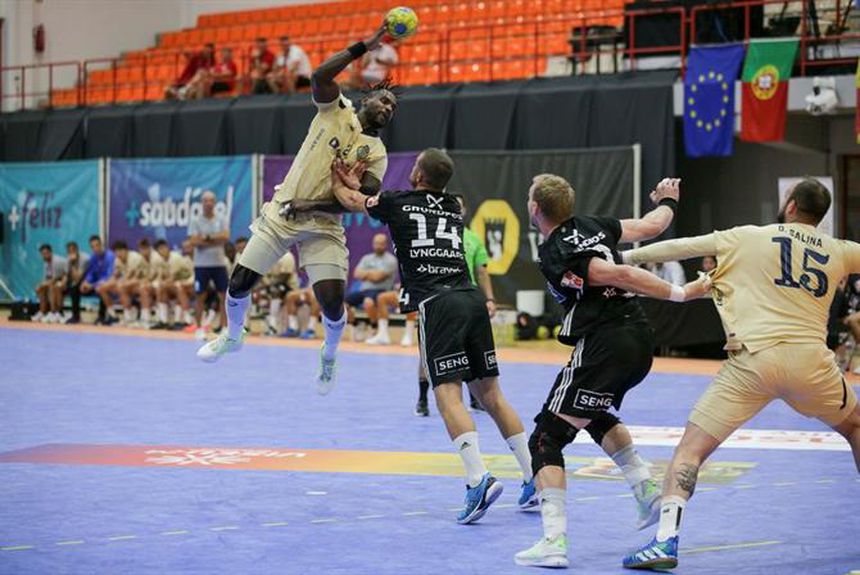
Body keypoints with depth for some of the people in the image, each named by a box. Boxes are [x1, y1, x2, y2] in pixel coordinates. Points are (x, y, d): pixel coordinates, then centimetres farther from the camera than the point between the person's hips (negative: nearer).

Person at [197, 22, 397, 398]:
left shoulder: (376, 153, 4)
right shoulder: (336, 110, 2)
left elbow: (366, 196, -10)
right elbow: (320, 76, -17)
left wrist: (320, 201, -21)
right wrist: (365, 47, -21)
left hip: (323, 226, 0)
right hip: (281, 213, 0)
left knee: (332, 302, -12)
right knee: (240, 283, -2)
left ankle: (329, 355, 20)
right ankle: (233, 337, 30)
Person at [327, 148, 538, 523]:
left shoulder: (398, 202, 8)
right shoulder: (454, 208, 23)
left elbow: (349, 200, 28)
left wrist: (341, 179, 48)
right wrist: (358, 185, 45)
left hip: (437, 303, -6)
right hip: (472, 299, 6)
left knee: (448, 394, -11)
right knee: (490, 393, 10)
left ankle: (478, 478, -28)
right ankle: (534, 479, 8)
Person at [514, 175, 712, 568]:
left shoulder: (552, 253, -11)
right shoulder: (592, 225, 10)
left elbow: (618, 275, -18)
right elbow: (651, 227, 20)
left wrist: (679, 294, -15)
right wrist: (667, 202, 42)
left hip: (604, 345, -9)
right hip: (640, 337, 9)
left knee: (547, 437, -5)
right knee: (593, 415, 35)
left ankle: (554, 542, -16)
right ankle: (648, 491, 29)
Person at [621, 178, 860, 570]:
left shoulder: (747, 237, 12)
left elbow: (682, 247, 14)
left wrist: (630, 256, 25)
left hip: (753, 359, -2)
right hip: (809, 359, 2)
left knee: (691, 447, 1)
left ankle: (666, 540, -14)